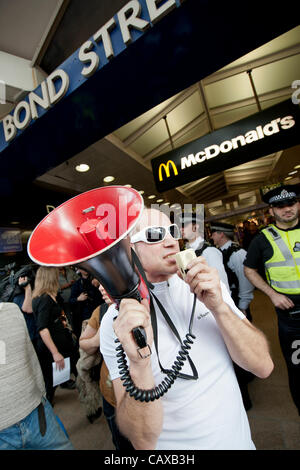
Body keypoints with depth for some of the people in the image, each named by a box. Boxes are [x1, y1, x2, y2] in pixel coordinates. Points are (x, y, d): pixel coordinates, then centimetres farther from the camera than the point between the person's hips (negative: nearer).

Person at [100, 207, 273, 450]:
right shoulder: (115, 322, -22)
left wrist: (219, 307, -30)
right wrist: (139, 363, -40)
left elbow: (263, 366, -14)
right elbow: (143, 440, -22)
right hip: (175, 443, -3)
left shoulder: (210, 285, -12)